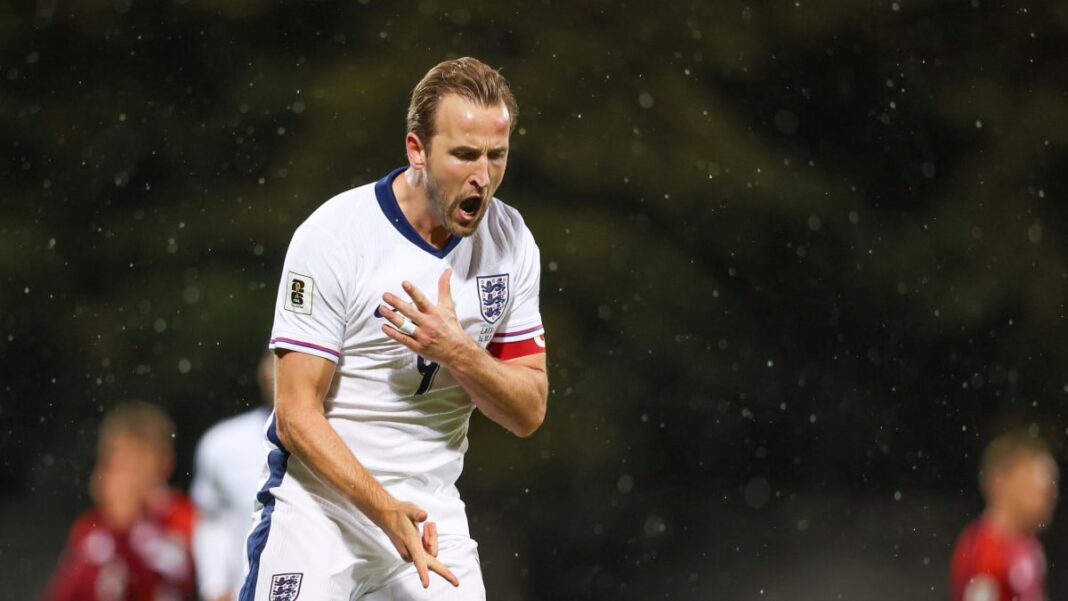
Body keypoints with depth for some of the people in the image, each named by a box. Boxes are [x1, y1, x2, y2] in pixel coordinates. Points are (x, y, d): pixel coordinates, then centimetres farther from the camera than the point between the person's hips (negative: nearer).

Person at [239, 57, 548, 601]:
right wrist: (385, 509, -27)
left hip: (431, 509, 4)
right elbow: (296, 414, -15)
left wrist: (458, 353, -17)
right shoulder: (333, 235, -13)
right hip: (319, 504, -4)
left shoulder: (510, 241, 2)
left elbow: (529, 412, 3)